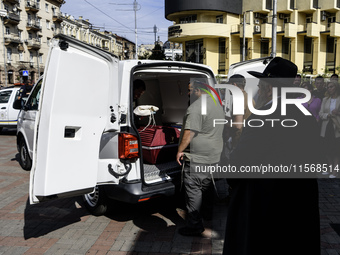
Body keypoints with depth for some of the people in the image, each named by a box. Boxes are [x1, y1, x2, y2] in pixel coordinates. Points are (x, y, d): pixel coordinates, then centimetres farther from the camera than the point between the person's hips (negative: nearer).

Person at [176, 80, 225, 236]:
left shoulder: (196, 108, -18)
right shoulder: (217, 104, 15)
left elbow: (189, 133, -21)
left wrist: (180, 150, -11)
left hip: (196, 158, -10)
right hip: (214, 155, 10)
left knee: (193, 190, -1)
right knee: (205, 188, 19)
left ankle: (194, 226, 7)